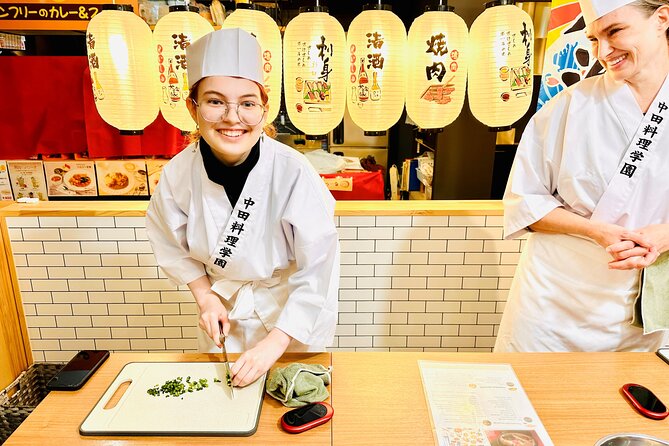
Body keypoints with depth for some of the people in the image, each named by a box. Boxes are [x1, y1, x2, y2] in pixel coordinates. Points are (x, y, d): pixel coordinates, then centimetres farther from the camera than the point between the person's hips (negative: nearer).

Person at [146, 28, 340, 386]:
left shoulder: (292, 172, -30)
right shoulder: (178, 172, -19)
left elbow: (318, 269, -24)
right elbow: (169, 243, 1)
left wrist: (275, 343, -25)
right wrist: (204, 295, -8)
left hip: (294, 313, -3)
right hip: (222, 307, 3)